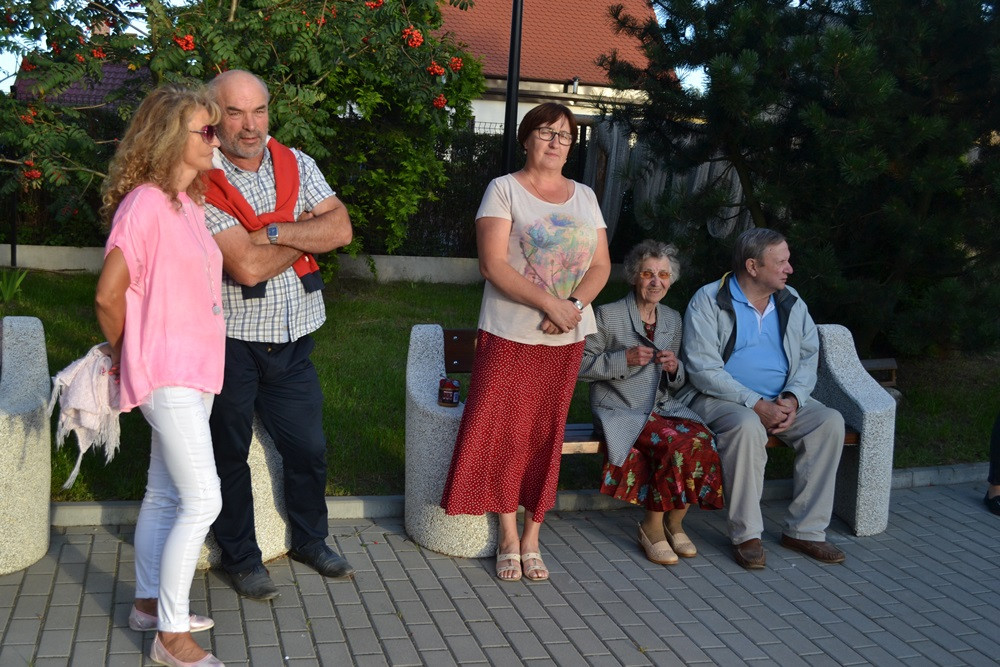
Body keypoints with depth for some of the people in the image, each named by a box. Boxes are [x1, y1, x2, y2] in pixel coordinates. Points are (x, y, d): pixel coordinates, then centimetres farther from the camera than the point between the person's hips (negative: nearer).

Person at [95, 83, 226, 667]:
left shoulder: (189, 202, 11)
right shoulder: (145, 202, -17)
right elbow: (109, 295, -16)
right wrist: (126, 354, 0)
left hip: (196, 369, 9)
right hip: (166, 373, -9)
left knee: (165, 495, 18)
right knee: (203, 501, -7)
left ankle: (150, 603, 33)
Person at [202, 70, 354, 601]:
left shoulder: (296, 164, 4)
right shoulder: (201, 182, -14)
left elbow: (341, 228, -7)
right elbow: (247, 266, -23)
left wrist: (273, 232, -17)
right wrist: (307, 235, -9)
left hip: (292, 338, 5)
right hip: (230, 341, -5)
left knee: (309, 448, 17)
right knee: (229, 454, 11)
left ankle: (310, 540, 39)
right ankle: (240, 557, 30)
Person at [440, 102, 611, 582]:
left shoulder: (585, 196, 13)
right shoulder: (504, 189, -2)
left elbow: (600, 266, 8)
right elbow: (493, 265, -12)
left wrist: (574, 304, -12)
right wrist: (548, 302, -20)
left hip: (566, 339, 4)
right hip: (510, 334, -4)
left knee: (546, 435, 8)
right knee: (503, 431, -4)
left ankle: (531, 539, 18)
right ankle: (508, 537, 12)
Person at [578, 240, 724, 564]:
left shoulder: (673, 319, 14)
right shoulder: (608, 314, -4)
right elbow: (582, 365, -6)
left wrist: (674, 369, -4)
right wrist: (624, 359, -18)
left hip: (664, 407, 6)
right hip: (619, 410, -5)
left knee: (703, 440, -25)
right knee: (677, 443, -31)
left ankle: (674, 522, -3)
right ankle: (652, 526, -10)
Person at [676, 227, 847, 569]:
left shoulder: (791, 301, 10)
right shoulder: (708, 301, -7)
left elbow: (809, 355, 10)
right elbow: (703, 368, -14)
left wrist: (793, 398, -10)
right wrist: (755, 404, -22)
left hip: (781, 401, 6)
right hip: (720, 399, -5)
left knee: (830, 421, -19)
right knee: (747, 426, -37)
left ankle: (805, 530, -13)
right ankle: (746, 535, -24)